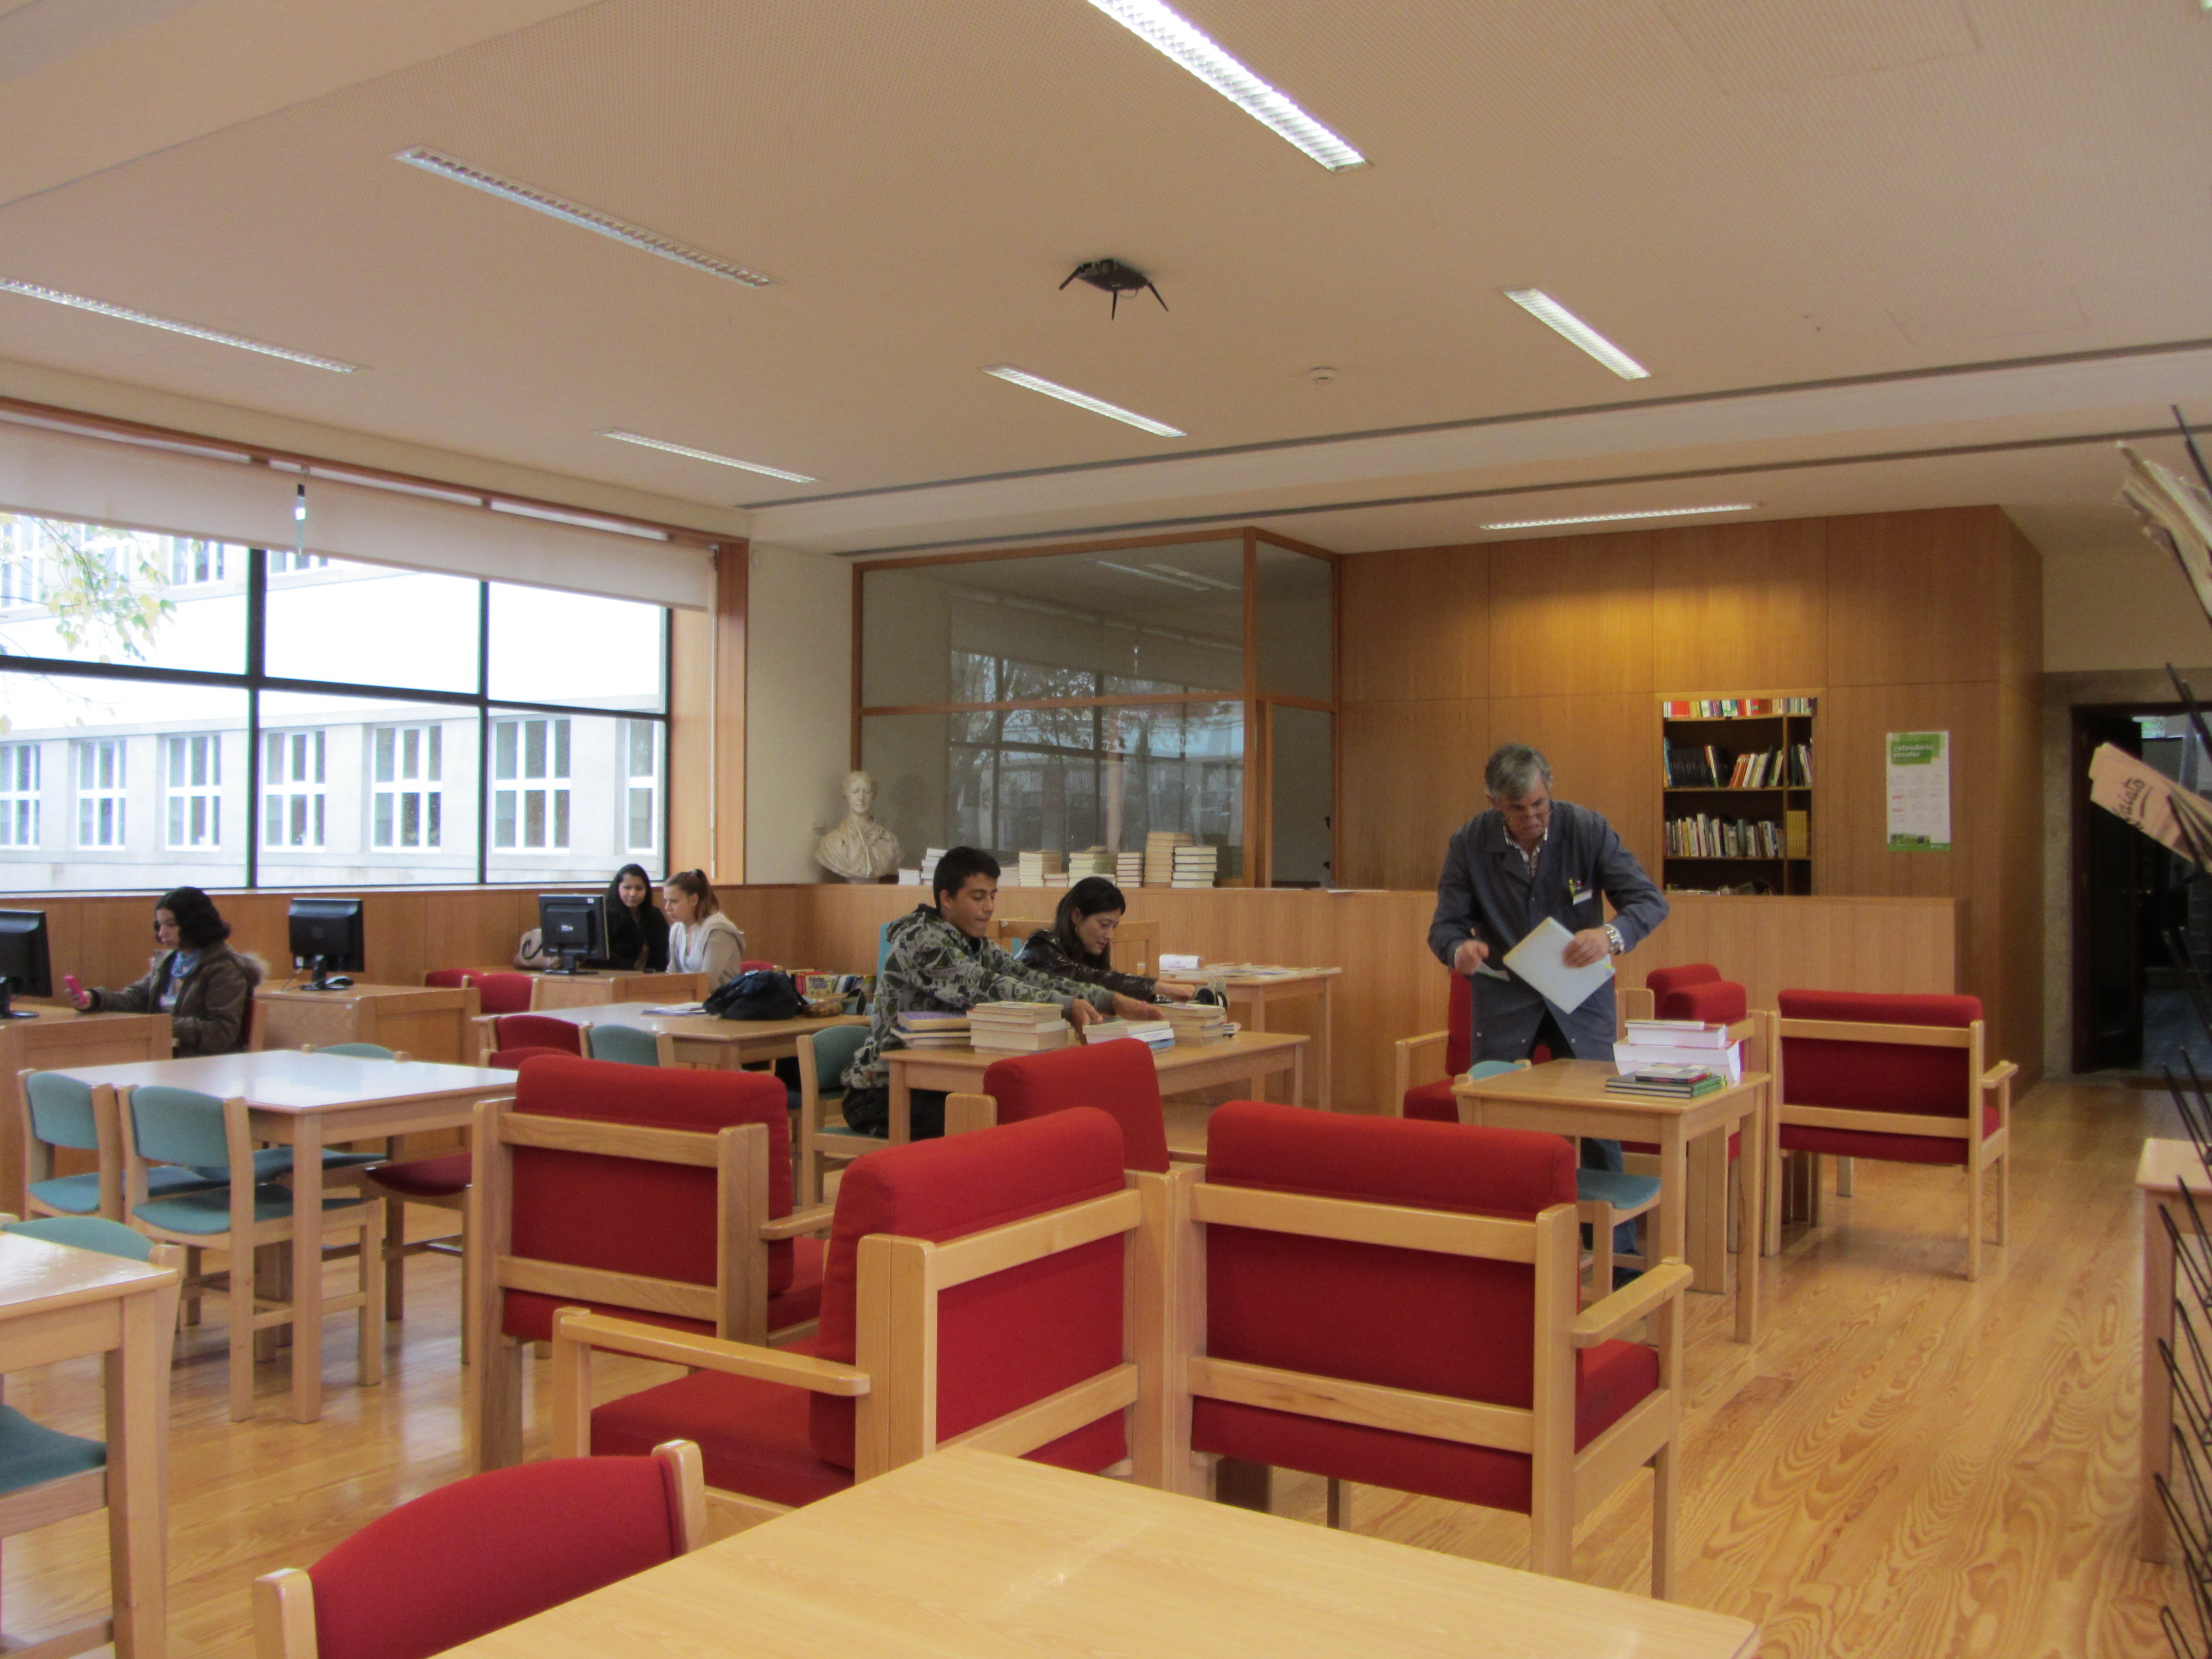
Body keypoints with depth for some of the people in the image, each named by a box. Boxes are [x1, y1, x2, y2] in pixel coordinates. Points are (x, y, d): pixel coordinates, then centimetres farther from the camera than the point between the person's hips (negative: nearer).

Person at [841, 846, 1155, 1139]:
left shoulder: (978, 947, 11)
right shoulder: (920, 941, -16)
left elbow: (1035, 981, 2)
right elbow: (986, 988, -29)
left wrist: (1112, 1001, -11)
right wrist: (1067, 1006, -37)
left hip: (932, 1084, 8)